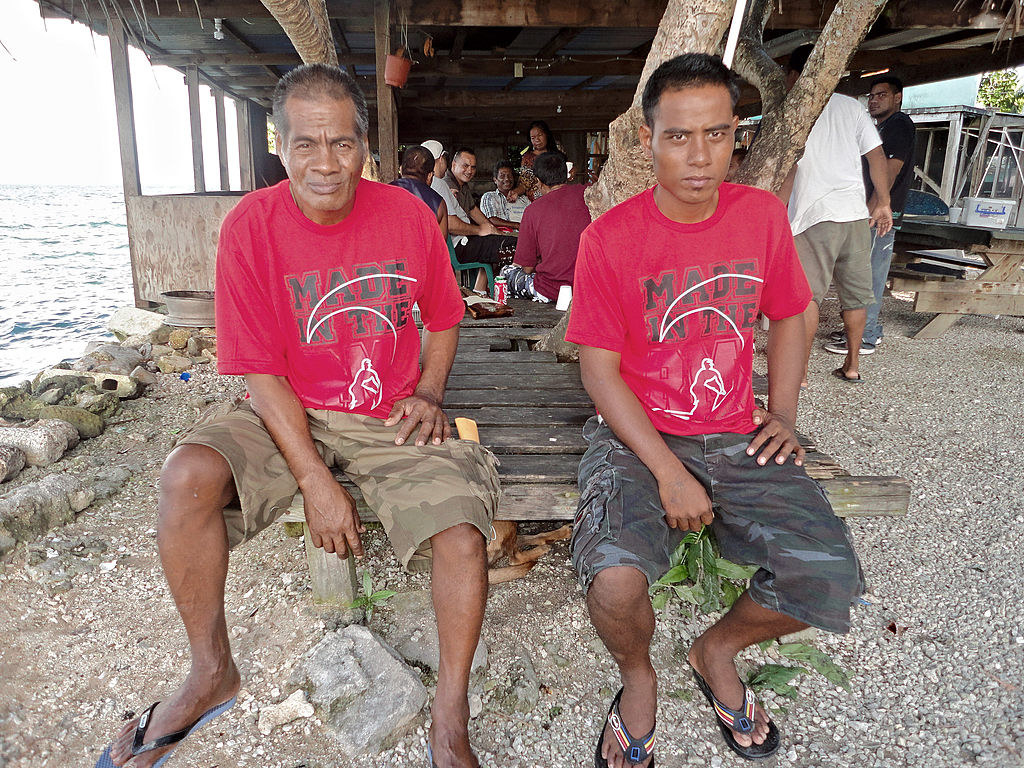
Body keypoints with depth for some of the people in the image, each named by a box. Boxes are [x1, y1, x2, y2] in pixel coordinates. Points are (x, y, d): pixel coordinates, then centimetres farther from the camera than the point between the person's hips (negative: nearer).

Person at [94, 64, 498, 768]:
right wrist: (316, 482, -18)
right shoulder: (250, 226, -8)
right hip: (288, 414, 1)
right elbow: (261, 371, -10)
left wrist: (428, 394, -7)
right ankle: (213, 671, 2)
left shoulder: (408, 215, -3)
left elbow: (443, 320, 12)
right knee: (187, 477, -25)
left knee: (462, 538, -22)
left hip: (390, 419, 0)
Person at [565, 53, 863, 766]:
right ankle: (638, 676, 11)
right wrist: (668, 472, -17)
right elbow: (599, 367, -9)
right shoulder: (609, 239, -8)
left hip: (736, 437, 4)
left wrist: (783, 415, 3)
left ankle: (717, 649, 18)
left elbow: (789, 317, 17)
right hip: (636, 437, -3)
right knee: (615, 580, -28)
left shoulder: (763, 214, 3)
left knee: (831, 577, -15)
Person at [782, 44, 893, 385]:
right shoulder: (851, 106, 14)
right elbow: (877, 155, 12)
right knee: (855, 292, 12)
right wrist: (883, 203, 18)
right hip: (856, 212, 6)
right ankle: (852, 365, 21)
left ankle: (799, 372, -4)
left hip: (816, 214, -5)